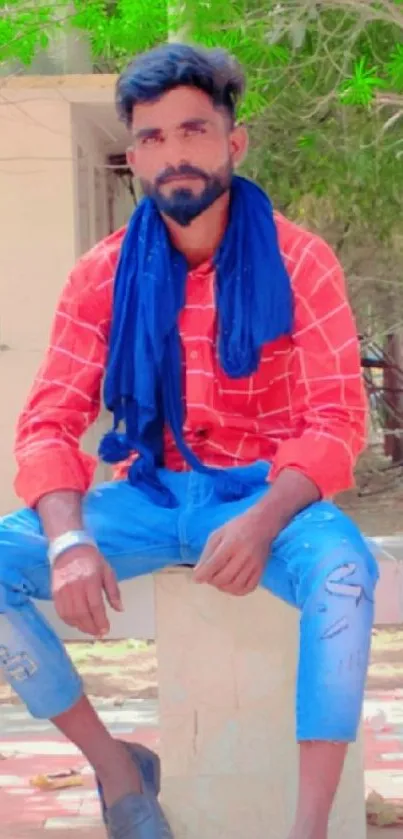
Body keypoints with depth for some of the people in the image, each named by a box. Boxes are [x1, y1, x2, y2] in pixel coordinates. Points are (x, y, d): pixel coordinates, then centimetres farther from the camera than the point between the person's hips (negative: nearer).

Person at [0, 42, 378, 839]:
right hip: (153, 495, 3)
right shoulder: (104, 274, -1)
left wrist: (264, 522, -31)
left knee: (344, 571, -36)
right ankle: (119, 771, -5)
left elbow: (338, 420, -12)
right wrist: (69, 540, -26)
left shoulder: (299, 262, -7)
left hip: (268, 495, -3)